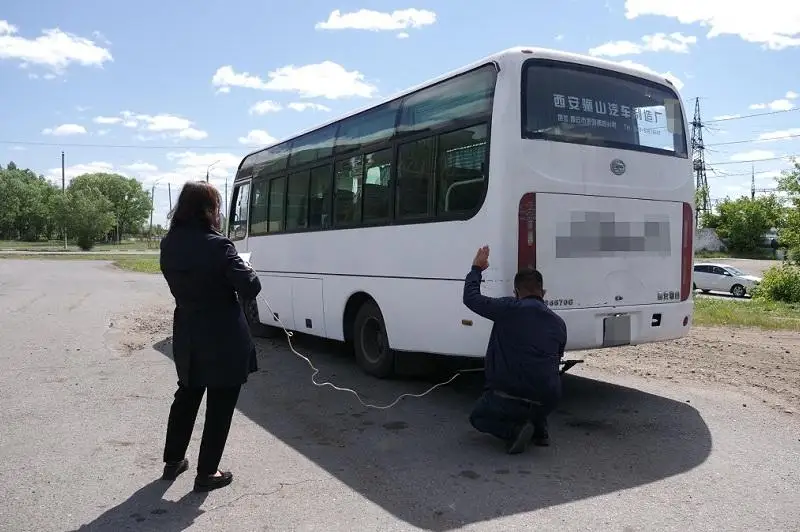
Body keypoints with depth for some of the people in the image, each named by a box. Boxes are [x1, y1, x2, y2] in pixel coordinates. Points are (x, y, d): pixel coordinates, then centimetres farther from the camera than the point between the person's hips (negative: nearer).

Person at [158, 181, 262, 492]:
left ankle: (173, 461, 36)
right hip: (223, 340, -6)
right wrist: (244, 269, 0)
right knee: (220, 405, 8)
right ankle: (206, 473, 17)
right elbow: (250, 288, -18)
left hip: (187, 337, 7)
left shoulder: (169, 245, 0)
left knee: (186, 396, 24)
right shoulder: (217, 246, -21)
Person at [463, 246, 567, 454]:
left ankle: (515, 430, -4)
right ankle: (539, 429, 22)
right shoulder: (559, 323, 9)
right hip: (548, 401, 6)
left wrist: (476, 269, 16)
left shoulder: (510, 309, -7)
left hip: (510, 398, -5)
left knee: (478, 417, 25)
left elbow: (470, 298, 0)